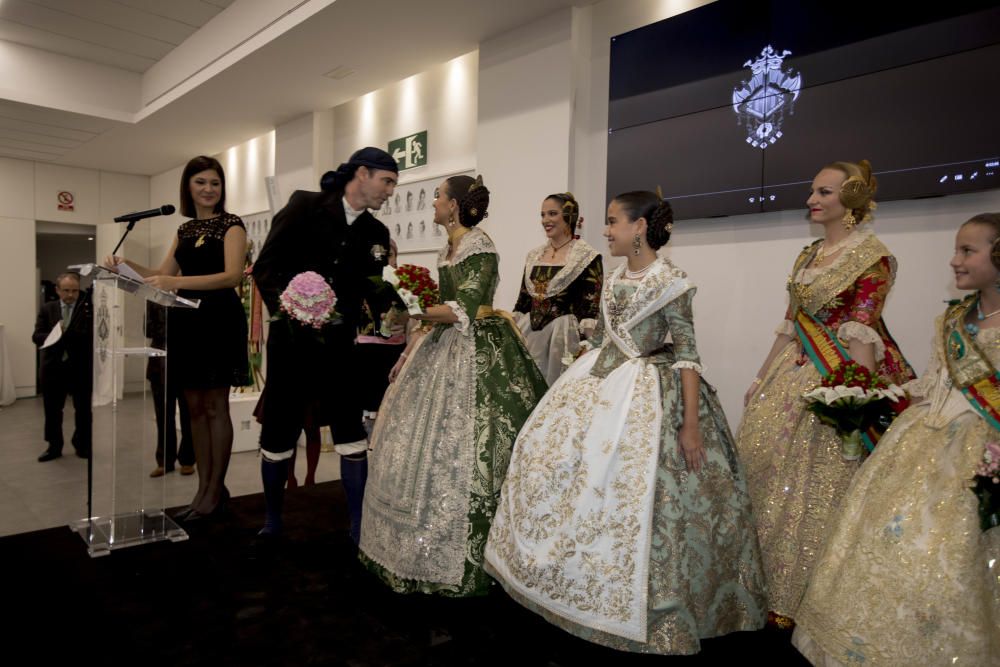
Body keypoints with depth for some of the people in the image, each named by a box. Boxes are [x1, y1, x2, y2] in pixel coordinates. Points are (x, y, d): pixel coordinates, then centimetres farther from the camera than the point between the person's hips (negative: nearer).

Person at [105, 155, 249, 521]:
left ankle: (216, 492, 7)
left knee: (214, 406, -2)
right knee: (194, 407, 8)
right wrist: (128, 265, 0)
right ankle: (203, 489, 17)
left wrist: (178, 282, -28)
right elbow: (163, 275, 18)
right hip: (187, 321, 7)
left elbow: (233, 275, -17)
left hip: (219, 319, -7)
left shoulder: (231, 224, -3)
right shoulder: (185, 229, 17)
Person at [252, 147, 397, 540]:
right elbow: (265, 266, -7)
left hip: (338, 348, 3)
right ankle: (272, 523, 29)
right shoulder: (305, 206, -4)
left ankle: (359, 530, 14)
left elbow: (374, 290, 6)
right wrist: (286, 312, -21)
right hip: (291, 342, -2)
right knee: (277, 436, 8)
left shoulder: (376, 234, 8)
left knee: (351, 436, 1)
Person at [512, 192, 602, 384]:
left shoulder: (587, 257, -7)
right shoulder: (534, 255, 12)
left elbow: (592, 308, -12)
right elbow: (523, 300, 15)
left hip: (564, 333, -6)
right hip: (529, 332, 6)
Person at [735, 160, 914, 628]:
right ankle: (769, 586, 29)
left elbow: (862, 335, -17)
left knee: (819, 484, 0)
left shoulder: (873, 257, -9)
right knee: (767, 464, 11)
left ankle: (802, 597, 19)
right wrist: (762, 378, 13)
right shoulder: (808, 255, 12)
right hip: (794, 374, 8)